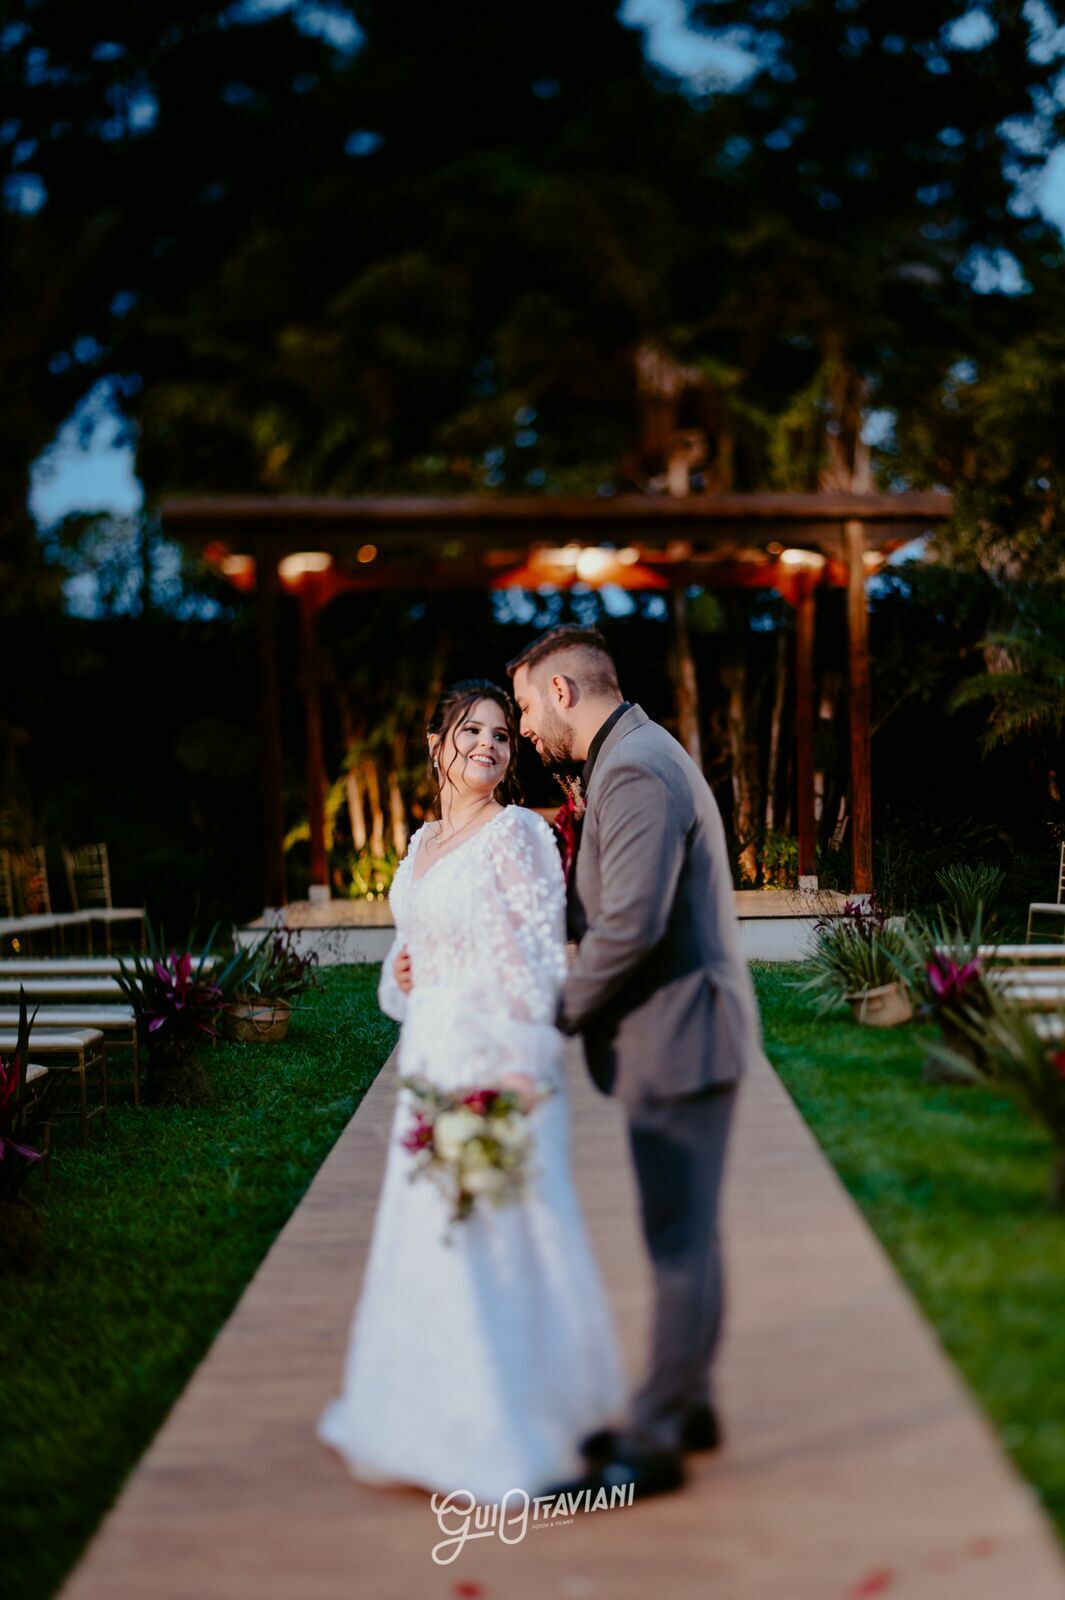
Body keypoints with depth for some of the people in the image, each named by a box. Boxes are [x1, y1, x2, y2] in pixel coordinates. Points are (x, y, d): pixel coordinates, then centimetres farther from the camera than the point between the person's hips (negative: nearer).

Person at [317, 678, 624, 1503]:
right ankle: (441, 1413, 29)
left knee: (500, 1236, -3)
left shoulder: (518, 832, -8)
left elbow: (539, 952, -14)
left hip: (499, 1056, -8)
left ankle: (514, 1429, 9)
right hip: (432, 1059, 8)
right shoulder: (423, 841, 14)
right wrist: (401, 974, 3)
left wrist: (521, 1066, -22)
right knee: (430, 1232, 14)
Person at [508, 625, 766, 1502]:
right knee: (686, 1234, 18)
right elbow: (606, 907, 18)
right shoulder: (641, 757, 16)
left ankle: (653, 1444, 8)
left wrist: (567, 1011, -12)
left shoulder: (635, 771, -19)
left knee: (680, 1241, -1)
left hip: (677, 1038, -11)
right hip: (677, 1035, 11)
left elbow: (631, 924, -26)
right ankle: (689, 1406, 31)